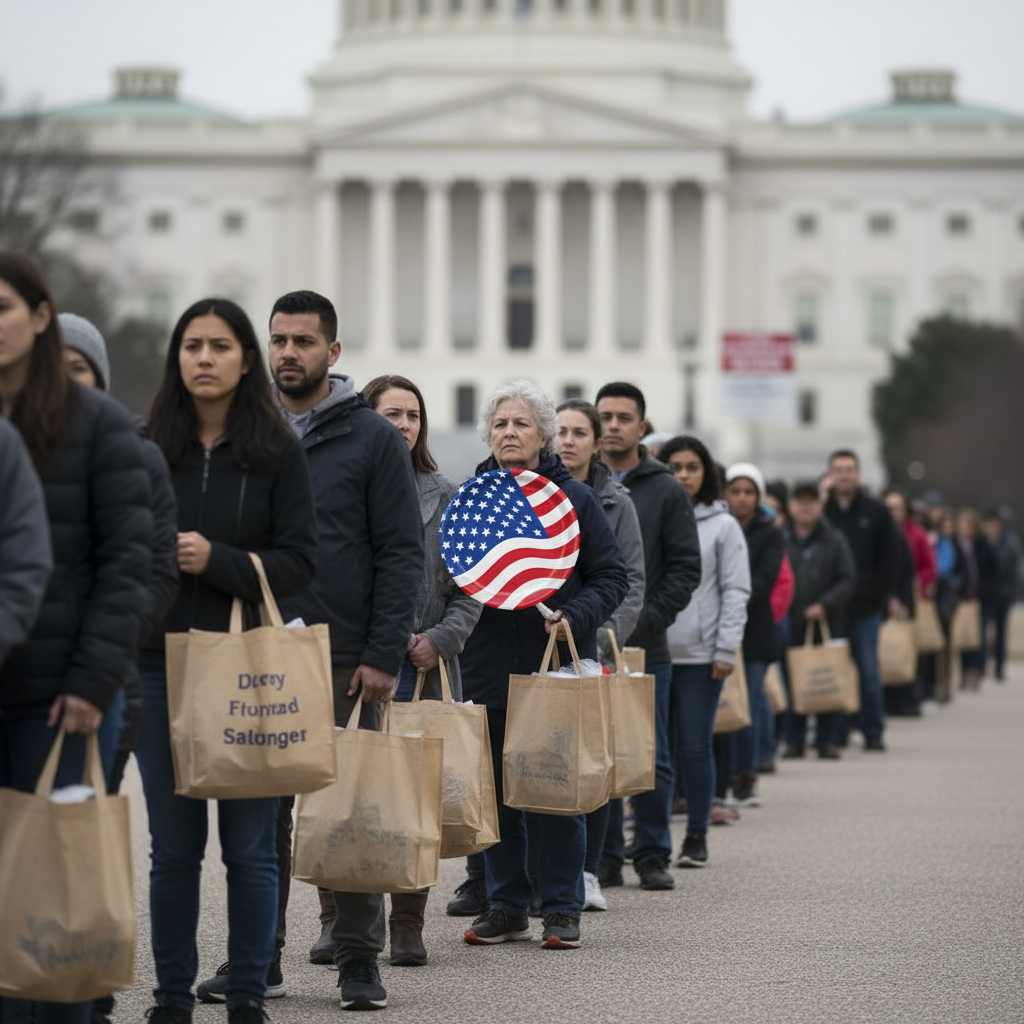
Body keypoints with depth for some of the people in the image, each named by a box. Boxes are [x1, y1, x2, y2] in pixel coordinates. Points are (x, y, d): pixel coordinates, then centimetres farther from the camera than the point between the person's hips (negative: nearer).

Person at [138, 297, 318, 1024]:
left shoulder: (277, 451, 0)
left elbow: (300, 562, -5)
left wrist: (217, 561, -16)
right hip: (161, 662, 2)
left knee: (250, 844, 2)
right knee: (173, 842, 6)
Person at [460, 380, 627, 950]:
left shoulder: (574, 497, 1)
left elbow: (612, 577, 2)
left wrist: (574, 616, -14)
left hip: (558, 665, -3)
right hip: (488, 664, 3)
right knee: (495, 788, 6)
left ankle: (562, 909, 7)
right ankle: (506, 907, 15)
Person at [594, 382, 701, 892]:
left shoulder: (666, 491, 3)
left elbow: (686, 567, 0)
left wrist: (647, 619, -12)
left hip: (646, 647, -1)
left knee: (651, 759, 3)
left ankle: (653, 855, 11)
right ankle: (604, 856, 11)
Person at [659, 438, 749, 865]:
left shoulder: (723, 526, 3)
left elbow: (736, 590, 1)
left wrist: (727, 649, -6)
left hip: (699, 654, -1)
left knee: (695, 747, 1)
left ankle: (697, 836, 9)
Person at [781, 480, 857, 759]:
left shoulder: (835, 540, 6)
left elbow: (848, 580, 2)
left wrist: (825, 605, -11)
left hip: (827, 622, 0)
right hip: (789, 624, 0)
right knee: (792, 683, 1)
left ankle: (828, 740, 8)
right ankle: (794, 740, 9)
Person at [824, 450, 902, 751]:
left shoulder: (876, 513, 6)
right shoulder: (820, 511, 4)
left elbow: (890, 557, 6)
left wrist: (886, 595, -3)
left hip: (866, 605, 0)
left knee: (868, 670, 1)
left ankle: (873, 729, 6)